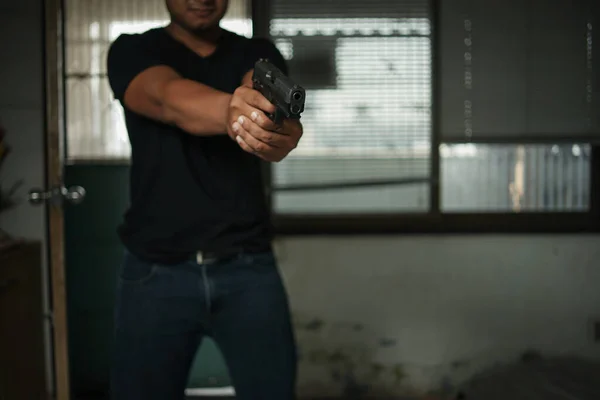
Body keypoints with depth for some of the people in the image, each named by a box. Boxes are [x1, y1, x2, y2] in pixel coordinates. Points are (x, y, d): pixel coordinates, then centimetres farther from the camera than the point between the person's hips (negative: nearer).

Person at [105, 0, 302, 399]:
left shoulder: (258, 54, 8)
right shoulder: (133, 51, 1)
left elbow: (271, 103, -14)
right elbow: (168, 98, -21)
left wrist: (281, 132, -40)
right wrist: (231, 112, -44)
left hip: (249, 266, 1)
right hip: (157, 271, -1)